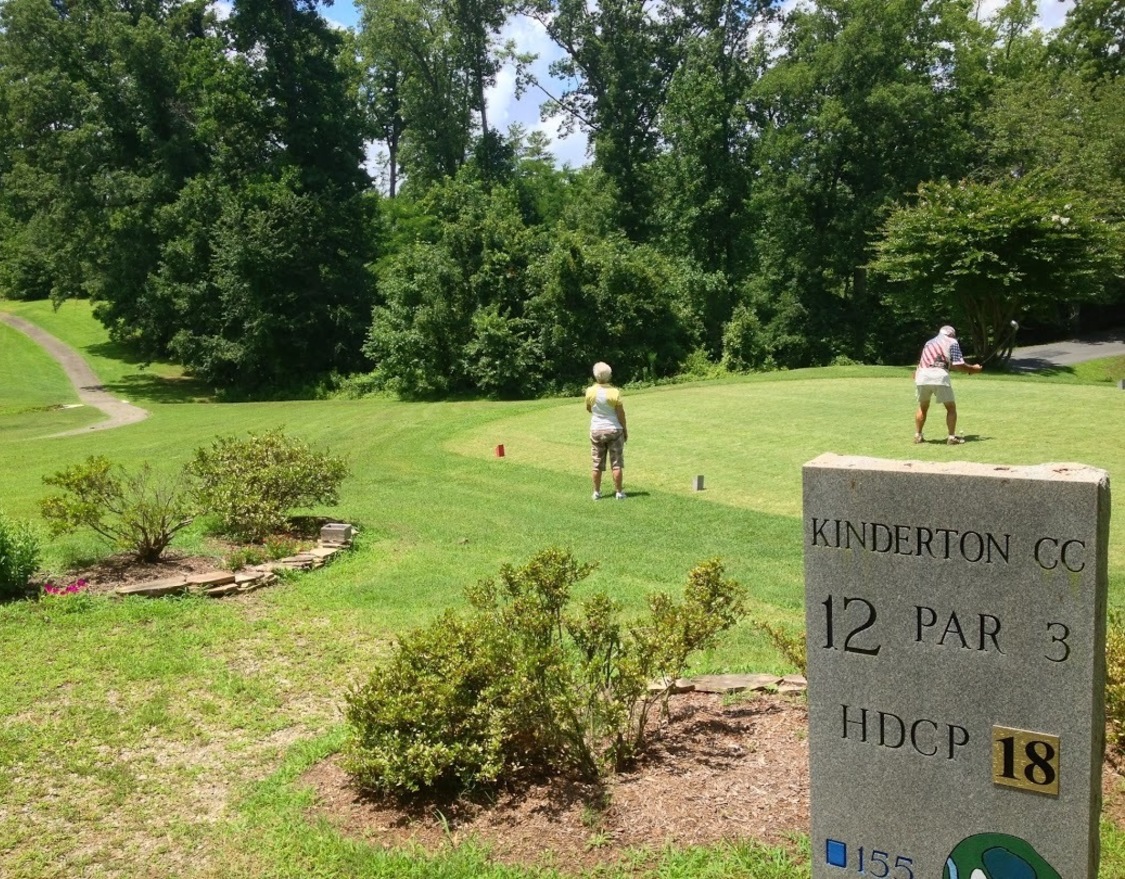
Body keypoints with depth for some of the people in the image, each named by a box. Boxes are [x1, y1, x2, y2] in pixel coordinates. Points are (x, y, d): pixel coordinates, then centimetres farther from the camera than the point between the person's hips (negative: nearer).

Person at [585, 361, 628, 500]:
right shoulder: (614, 392, -14)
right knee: (617, 463, 5)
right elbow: (621, 414, -7)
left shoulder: (590, 391, -8)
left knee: (597, 463, 10)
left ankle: (597, 492, 15)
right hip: (614, 430, -2)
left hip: (596, 430, 2)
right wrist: (625, 430, 5)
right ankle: (618, 492, 8)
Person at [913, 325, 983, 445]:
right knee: (951, 407, 8)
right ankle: (952, 437, 4)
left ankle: (917, 435, 20)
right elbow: (958, 365, 4)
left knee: (923, 407, 21)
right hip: (939, 375, -5)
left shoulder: (929, 342, 28)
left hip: (921, 375, 5)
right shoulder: (952, 342, 11)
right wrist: (973, 368, 15)